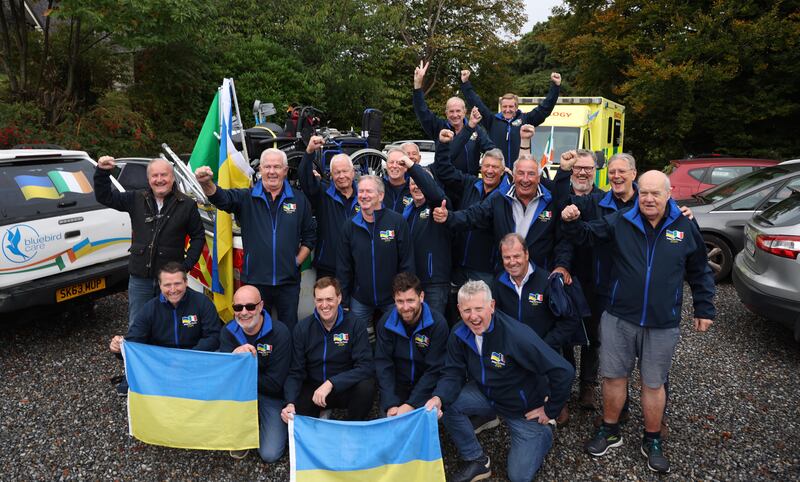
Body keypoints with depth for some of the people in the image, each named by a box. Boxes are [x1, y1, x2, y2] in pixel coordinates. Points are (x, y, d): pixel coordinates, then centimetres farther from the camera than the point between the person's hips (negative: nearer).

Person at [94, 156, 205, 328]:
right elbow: (104, 197, 8)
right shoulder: (136, 199, 4)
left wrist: (187, 264, -3)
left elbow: (198, 236, 5)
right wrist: (102, 172, -7)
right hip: (139, 277, 2)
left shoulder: (186, 204, -1)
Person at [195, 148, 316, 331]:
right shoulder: (246, 198, 2)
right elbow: (221, 197, -17)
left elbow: (310, 235, 9)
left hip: (289, 281, 0)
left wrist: (298, 261, 0)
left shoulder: (299, 199, 5)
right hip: (255, 280, 0)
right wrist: (207, 183, -38)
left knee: (289, 329, 11)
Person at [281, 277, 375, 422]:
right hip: (312, 388, 2)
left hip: (346, 390, -1)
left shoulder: (356, 325, -10)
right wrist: (290, 403, -25)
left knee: (366, 386, -32)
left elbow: (365, 366, -20)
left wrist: (331, 383, -32)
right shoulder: (302, 328, -4)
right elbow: (295, 373, -6)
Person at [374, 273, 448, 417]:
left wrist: (410, 405, -23)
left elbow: (434, 370, -17)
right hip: (397, 386, 2)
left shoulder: (438, 324, -17)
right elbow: (383, 365, -11)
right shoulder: (386, 323, -9)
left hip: (427, 388, -1)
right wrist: (391, 405, -23)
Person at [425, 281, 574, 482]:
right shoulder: (459, 334, -16)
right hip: (487, 394, 5)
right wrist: (439, 398, -33)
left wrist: (550, 411, -19)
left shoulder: (517, 336, -34)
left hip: (526, 409, -4)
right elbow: (453, 373, -11)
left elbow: (563, 371, -32)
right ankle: (477, 462, 1)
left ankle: (543, 434, 28)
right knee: (448, 403, -21)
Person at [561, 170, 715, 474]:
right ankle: (610, 431, 29)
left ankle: (652, 441, 30)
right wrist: (572, 222, -15)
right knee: (614, 377, 9)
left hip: (663, 325, 0)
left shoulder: (685, 227, 0)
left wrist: (704, 309, 11)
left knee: (653, 384, 11)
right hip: (618, 319, 1)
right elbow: (588, 234, 7)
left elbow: (699, 272, 10)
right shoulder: (620, 222, -1)